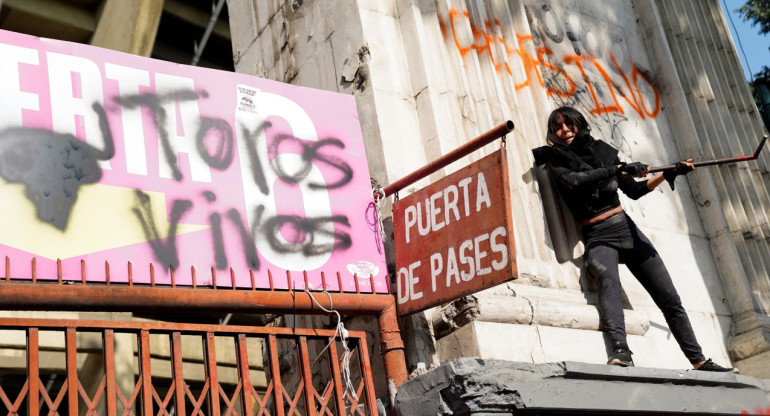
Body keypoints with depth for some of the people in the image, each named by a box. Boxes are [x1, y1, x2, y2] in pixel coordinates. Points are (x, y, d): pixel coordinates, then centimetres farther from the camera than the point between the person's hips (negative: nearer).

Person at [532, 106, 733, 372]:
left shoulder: (602, 150, 10)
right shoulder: (555, 159, 2)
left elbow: (634, 191, 15)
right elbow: (574, 181, -20)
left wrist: (668, 174, 3)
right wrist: (619, 169, -23)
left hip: (627, 229, 4)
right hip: (598, 239, -4)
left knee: (670, 299, 2)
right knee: (608, 278, -38)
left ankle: (699, 362, 13)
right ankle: (621, 351, -54)